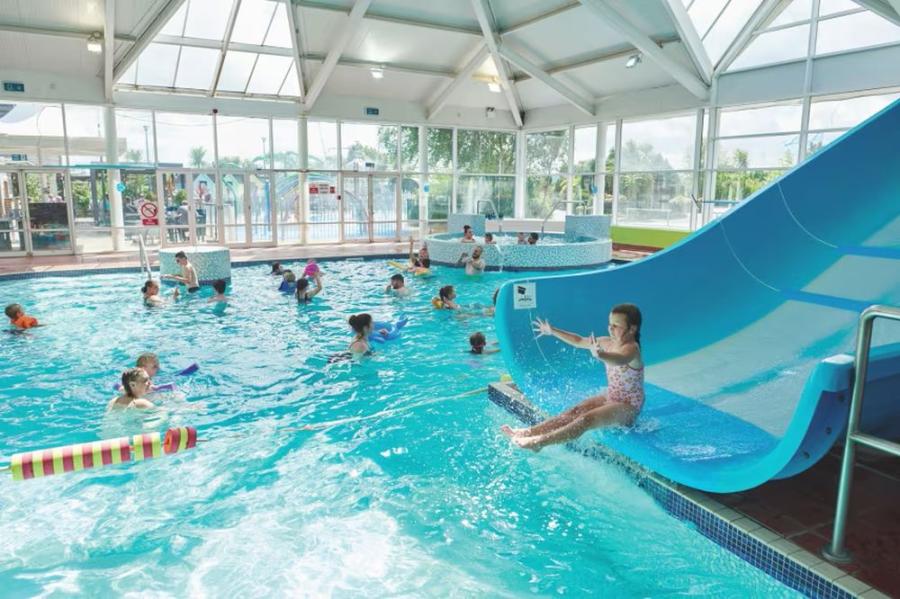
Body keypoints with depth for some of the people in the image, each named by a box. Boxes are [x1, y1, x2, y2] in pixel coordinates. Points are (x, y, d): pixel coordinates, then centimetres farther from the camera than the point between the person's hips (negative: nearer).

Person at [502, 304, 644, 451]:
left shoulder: (631, 349, -22)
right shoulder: (609, 342, 3)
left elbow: (620, 360, -47)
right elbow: (579, 341, 14)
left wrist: (599, 355, -67)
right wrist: (553, 331, 13)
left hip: (628, 406, -8)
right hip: (610, 397, 8)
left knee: (586, 419, -25)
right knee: (575, 411, -9)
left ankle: (540, 442, -34)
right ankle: (528, 432, -17)